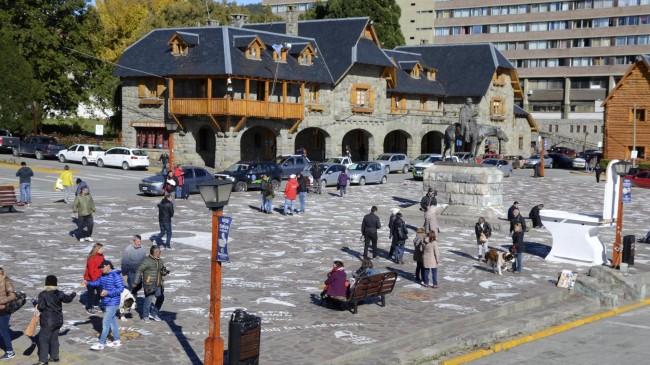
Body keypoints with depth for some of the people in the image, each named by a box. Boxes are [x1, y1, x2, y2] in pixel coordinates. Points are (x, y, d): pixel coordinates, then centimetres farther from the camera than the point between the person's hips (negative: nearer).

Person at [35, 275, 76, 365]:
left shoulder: (43, 294, -16)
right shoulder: (59, 294, 0)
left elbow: (40, 307, -20)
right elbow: (67, 299, 17)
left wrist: (37, 305, 3)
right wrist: (73, 294, 37)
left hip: (48, 321, -6)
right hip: (58, 320, 6)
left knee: (43, 340, -2)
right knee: (54, 338, 19)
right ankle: (54, 356, 27)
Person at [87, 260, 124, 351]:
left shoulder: (116, 276, -17)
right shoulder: (103, 276, 8)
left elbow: (121, 288, -19)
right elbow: (98, 282, 13)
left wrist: (108, 292, -25)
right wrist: (88, 283, -5)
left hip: (112, 303, -8)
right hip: (106, 303, 8)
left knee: (106, 322, -7)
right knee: (112, 321, 16)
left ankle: (101, 344, -3)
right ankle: (117, 341, 27)